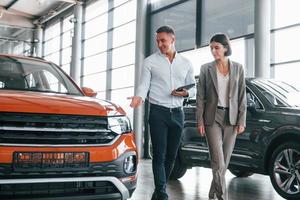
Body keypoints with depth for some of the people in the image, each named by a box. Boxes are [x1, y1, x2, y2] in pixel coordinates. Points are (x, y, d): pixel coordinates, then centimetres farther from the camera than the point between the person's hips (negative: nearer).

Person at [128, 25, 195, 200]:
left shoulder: (186, 63, 11)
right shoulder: (150, 61, 2)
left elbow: (193, 87, 15)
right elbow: (144, 85, -4)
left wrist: (185, 93, -7)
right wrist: (139, 97, -25)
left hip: (177, 113, 4)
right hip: (158, 112, -3)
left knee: (171, 155, 9)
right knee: (159, 155, -7)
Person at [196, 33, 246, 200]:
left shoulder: (238, 68, 5)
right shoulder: (206, 69, 2)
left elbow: (242, 96, 4)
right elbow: (200, 96, 1)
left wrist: (242, 120, -2)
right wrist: (200, 121, -4)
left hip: (231, 118, 2)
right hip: (212, 117, -2)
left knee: (224, 161, 8)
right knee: (218, 162, -10)